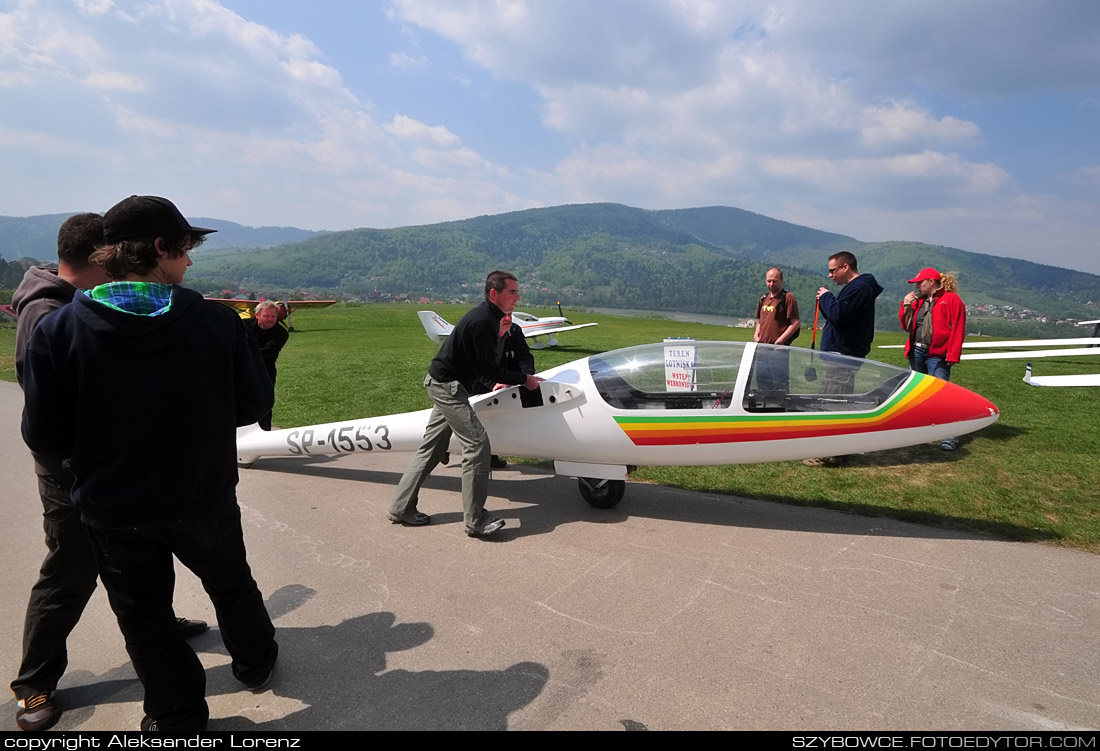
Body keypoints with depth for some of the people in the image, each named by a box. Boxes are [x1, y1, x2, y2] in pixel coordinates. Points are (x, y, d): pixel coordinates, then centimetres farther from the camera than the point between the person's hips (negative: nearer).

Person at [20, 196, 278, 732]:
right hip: (205, 500, 1)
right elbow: (254, 404, -10)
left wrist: (103, 438, 7)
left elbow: (44, 437, -13)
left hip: (115, 511, 0)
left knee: (143, 612, 20)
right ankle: (255, 663, 48)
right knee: (230, 583, 26)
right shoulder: (216, 321, -17)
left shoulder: (58, 331, -16)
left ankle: (178, 716, 36)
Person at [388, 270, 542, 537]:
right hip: (447, 386, -10)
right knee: (477, 443, -13)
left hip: (447, 385, 10)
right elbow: (489, 370, -19)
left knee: (432, 447, 13)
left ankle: (401, 507, 23)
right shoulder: (482, 322, -22)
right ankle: (475, 520, -9)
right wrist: (524, 380, -10)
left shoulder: (490, 318, 9)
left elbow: (489, 363, 11)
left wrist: (501, 334, 1)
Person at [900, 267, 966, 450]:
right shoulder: (918, 300, 15)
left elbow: (958, 329, -10)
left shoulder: (952, 299, -4)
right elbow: (906, 326, 18)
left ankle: (950, 436, -8)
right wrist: (905, 306, 3)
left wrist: (953, 355, -16)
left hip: (937, 354, -7)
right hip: (916, 351, 7)